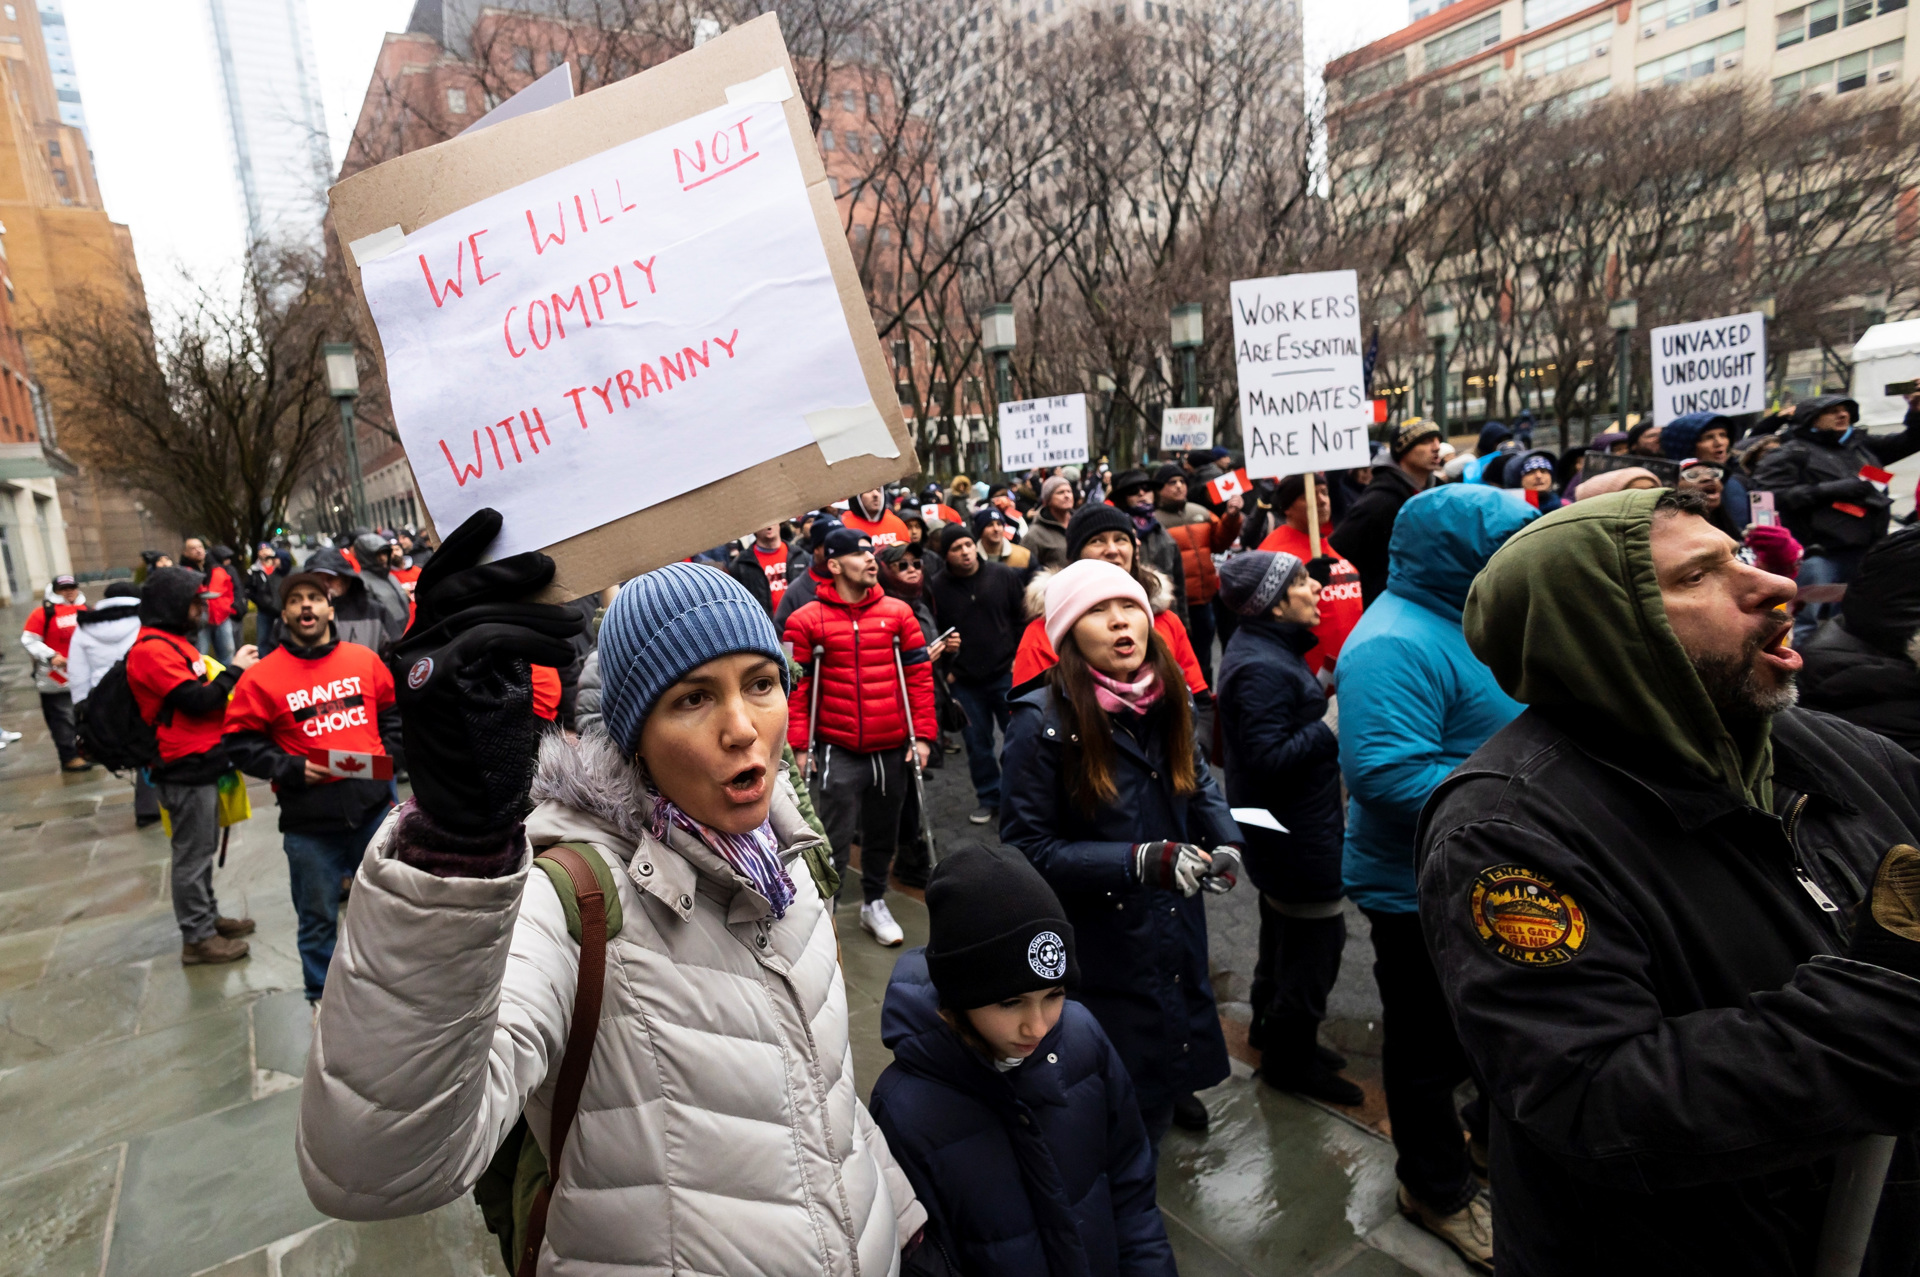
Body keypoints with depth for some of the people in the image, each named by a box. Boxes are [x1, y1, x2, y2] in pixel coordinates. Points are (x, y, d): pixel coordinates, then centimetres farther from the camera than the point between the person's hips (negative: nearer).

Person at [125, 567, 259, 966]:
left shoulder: (173, 641, 14)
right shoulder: (152, 649, -18)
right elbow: (196, 700, -22)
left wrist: (234, 672, 4)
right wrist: (235, 670, -12)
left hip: (201, 762, 10)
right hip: (185, 768, -10)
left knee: (203, 847, 20)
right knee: (192, 854, 1)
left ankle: (208, 916, 34)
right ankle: (197, 938, 12)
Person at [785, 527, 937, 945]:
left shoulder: (898, 612, 4)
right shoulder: (805, 621, -4)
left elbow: (919, 674, 4)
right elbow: (795, 686, -4)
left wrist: (923, 735, -1)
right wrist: (799, 746, -9)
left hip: (891, 749, 4)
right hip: (837, 752, -3)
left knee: (882, 833, 17)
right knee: (836, 839, 0)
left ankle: (874, 903, 37)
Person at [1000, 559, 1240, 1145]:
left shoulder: (1168, 702, -3)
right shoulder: (1044, 722, -21)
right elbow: (1027, 847, -19)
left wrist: (1225, 841, -6)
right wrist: (1140, 861, -28)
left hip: (1179, 937, 6)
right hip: (1102, 946, -5)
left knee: (1180, 1046, 28)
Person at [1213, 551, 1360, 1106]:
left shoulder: (1264, 647, 5)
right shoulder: (1262, 668, -28)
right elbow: (1270, 758, -30)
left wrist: (1320, 688, 0)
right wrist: (1334, 724, -25)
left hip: (1287, 832, 11)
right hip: (1299, 838, -11)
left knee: (1284, 930, 26)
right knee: (1316, 936, 5)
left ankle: (1270, 1027, 45)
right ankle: (1291, 1056, 24)